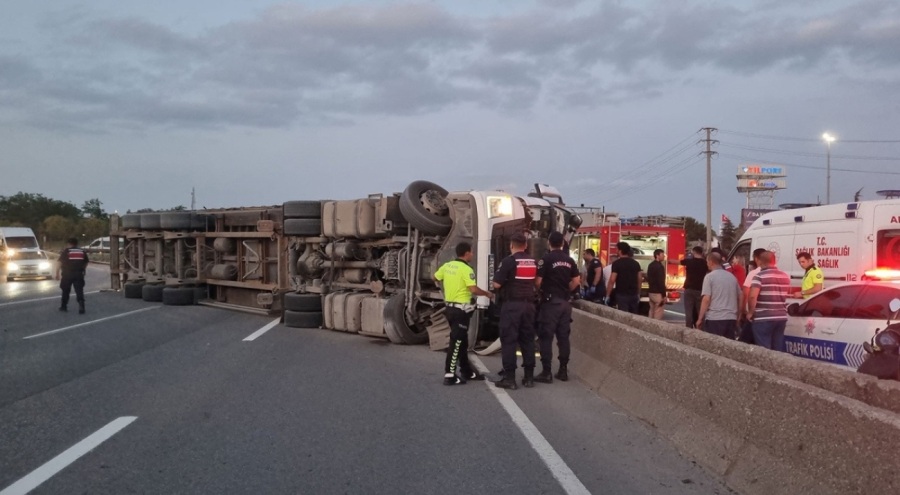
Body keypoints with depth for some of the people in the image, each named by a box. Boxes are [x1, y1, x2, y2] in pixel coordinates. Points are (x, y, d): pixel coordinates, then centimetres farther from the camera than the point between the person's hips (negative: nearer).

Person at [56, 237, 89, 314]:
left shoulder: (66, 251, 0)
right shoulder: (82, 251, 10)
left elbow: (59, 263, -5)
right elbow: (86, 262, 13)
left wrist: (57, 273, -2)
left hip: (67, 274, -2)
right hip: (79, 274, 2)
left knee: (65, 290, 15)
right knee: (79, 291, -1)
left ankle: (64, 306, 25)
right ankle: (81, 307, -16)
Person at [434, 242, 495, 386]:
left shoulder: (447, 266, 6)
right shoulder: (466, 269, -17)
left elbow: (436, 277, 20)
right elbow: (474, 290, -24)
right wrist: (487, 294, -7)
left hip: (450, 307, 9)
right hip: (461, 309, -9)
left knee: (462, 341, 18)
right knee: (456, 342, -6)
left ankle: (466, 371, 27)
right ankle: (449, 375, -6)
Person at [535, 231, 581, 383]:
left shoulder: (546, 259, -11)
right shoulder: (570, 260, 7)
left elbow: (538, 281, -13)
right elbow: (576, 281, 8)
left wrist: (543, 290, 7)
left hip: (550, 302, -5)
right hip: (565, 302, 6)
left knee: (546, 337, -3)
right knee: (563, 337, 10)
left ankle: (546, 372, -4)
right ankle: (563, 370, 14)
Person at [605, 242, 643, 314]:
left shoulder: (617, 263, -9)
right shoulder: (636, 263, 9)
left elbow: (612, 280, -13)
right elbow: (639, 280, 11)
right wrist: (638, 294, 20)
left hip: (622, 295, -6)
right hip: (634, 295, 6)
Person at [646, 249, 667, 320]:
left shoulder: (650, 265, 12)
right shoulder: (659, 266, -17)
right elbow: (661, 282, -20)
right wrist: (664, 295, -18)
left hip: (651, 292, 9)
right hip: (658, 293, -9)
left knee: (652, 313, 14)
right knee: (658, 314, -5)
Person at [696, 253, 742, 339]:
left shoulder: (709, 277, -5)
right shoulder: (732, 277, 14)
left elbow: (706, 299, -12)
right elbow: (739, 298, 18)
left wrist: (700, 319, -6)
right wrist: (737, 317, 26)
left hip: (714, 319, -6)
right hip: (731, 318, 6)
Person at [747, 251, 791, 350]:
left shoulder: (759, 276, -12)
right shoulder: (785, 277, 11)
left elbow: (753, 296, -22)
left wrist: (750, 312, -10)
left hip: (763, 318, -7)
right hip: (781, 317, 7)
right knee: (778, 350, 12)